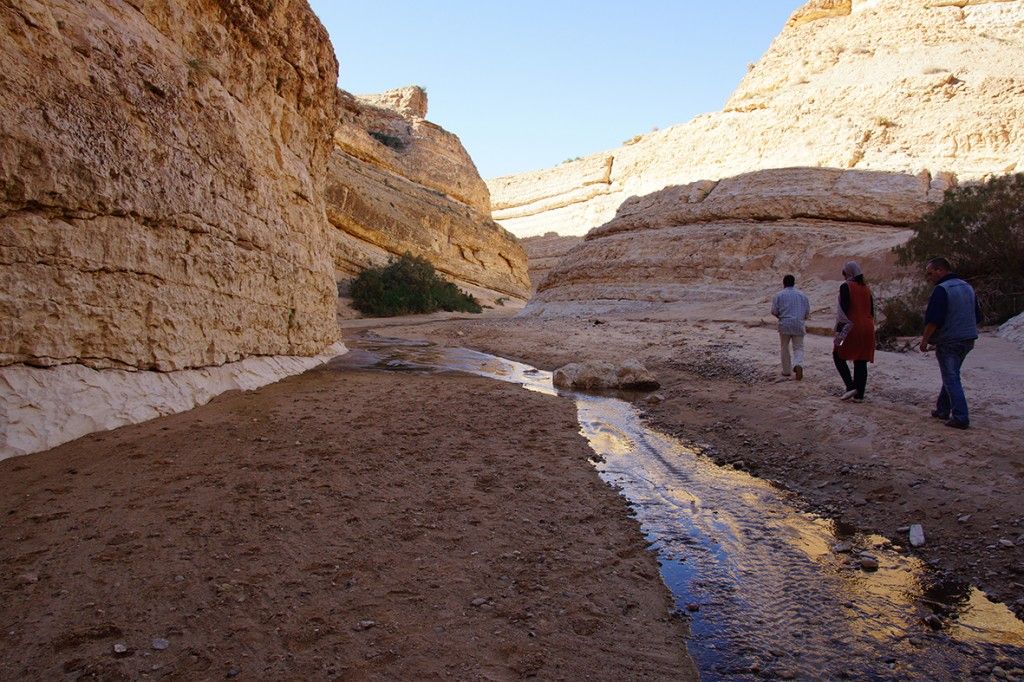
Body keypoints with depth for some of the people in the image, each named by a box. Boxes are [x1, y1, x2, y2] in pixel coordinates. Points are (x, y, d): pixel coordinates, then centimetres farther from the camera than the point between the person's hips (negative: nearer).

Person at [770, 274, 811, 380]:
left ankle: (786, 371, 18)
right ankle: (798, 365, -20)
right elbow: (807, 313, 10)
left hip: (785, 324, -1)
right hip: (799, 325, 1)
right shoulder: (802, 295, 7)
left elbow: (774, 311, -3)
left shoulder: (779, 295, -1)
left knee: (785, 348, 12)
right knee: (798, 348, 6)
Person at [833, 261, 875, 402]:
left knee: (838, 355, 8)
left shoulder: (846, 287, -8)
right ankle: (859, 394, 10)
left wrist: (839, 331, -13)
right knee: (861, 361, 9)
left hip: (851, 328, -6)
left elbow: (843, 310, -14)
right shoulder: (866, 288, 12)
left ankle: (850, 386, -5)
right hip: (867, 329, 6)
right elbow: (871, 311, 14)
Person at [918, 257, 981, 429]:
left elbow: (933, 320, -22)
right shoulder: (968, 287, 13)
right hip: (968, 340, 9)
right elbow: (977, 316, 19)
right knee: (950, 375, 19)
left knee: (951, 378, -4)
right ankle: (942, 410, 27)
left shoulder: (941, 290, -16)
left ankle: (960, 417, -7)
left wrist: (925, 340, -12)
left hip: (948, 342, -9)